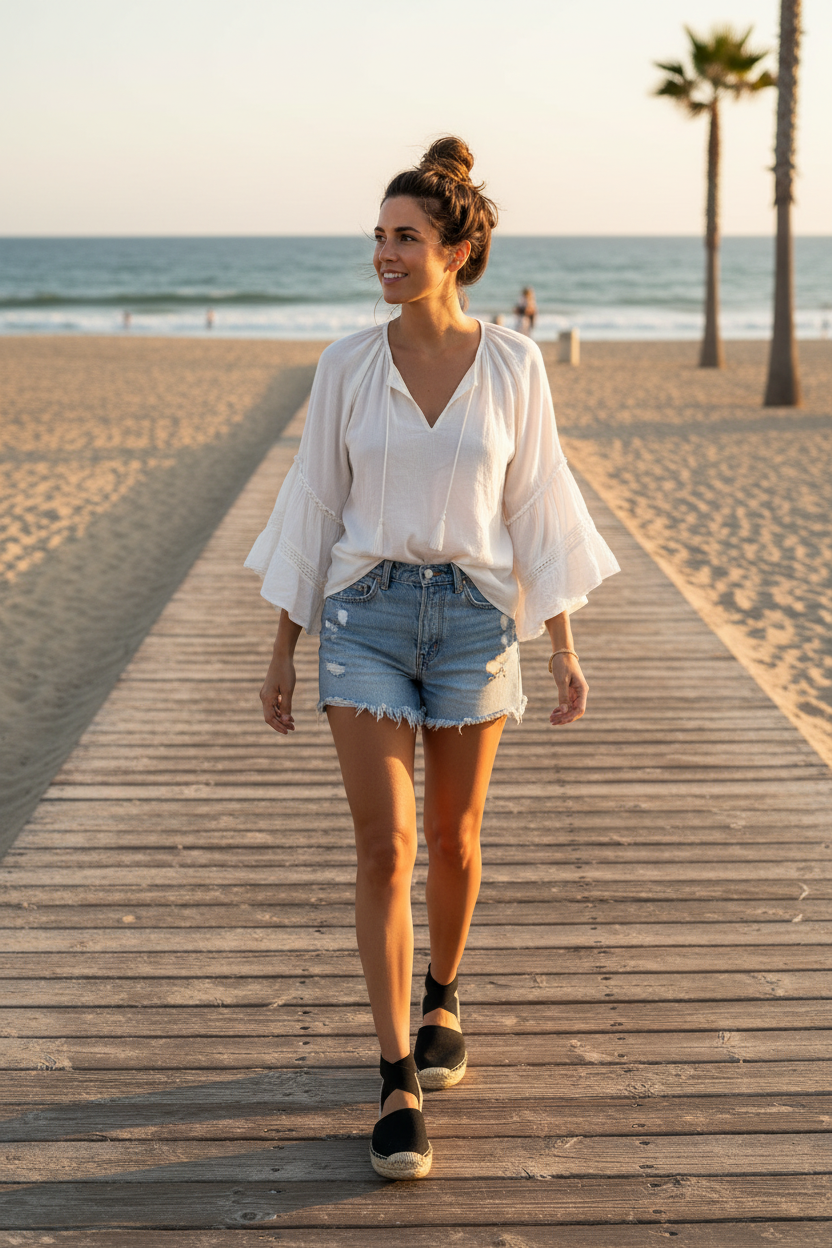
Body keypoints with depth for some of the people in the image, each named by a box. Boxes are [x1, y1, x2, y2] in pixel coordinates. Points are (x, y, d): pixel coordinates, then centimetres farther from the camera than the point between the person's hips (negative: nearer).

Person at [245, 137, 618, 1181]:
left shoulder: (512, 365, -2)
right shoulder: (347, 367, -1)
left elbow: (536, 507, 2)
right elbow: (312, 508, 4)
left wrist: (563, 648, -1)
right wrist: (282, 652, 4)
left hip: (473, 616, 0)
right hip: (365, 615, 0)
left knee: (453, 841, 12)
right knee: (386, 846, -8)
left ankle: (441, 999, 40)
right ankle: (398, 1085, -3)